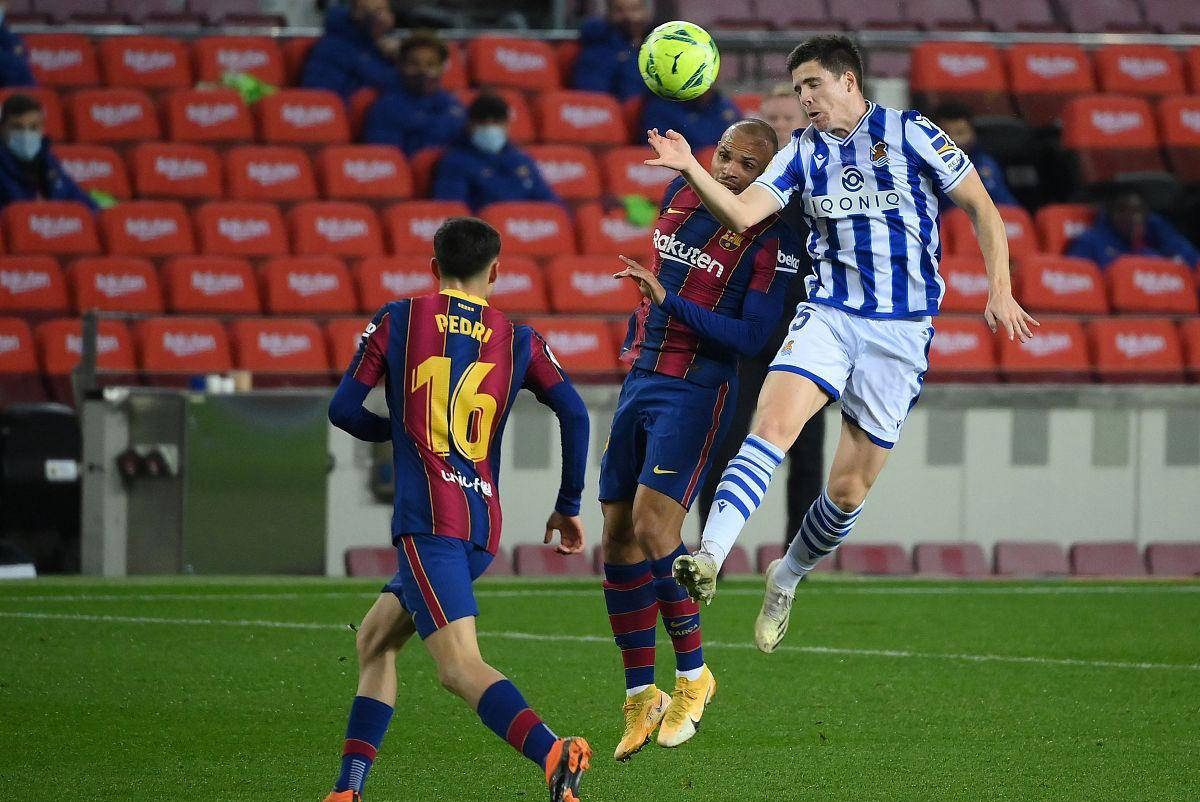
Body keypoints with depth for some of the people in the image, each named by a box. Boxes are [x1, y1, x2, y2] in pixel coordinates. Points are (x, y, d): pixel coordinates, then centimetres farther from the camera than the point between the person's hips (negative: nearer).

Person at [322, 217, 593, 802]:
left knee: (459, 666, -18)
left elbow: (343, 409, 4)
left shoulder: (397, 320, 6)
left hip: (427, 521, -6)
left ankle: (553, 754, -42)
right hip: (485, 526, 6)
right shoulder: (518, 341, 13)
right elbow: (574, 413, 3)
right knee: (375, 640, 22)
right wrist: (568, 507, 12)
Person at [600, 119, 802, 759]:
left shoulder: (771, 241, -11)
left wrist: (670, 302, -23)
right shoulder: (679, 197, 9)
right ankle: (641, 695, 10)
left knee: (652, 527, -19)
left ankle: (693, 674, -1)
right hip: (639, 382, 7)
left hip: (698, 392, -7)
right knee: (618, 540, 2)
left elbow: (751, 337, -17)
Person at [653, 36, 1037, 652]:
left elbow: (981, 208, 2)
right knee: (771, 423, -24)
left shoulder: (910, 134, -2)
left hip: (901, 331, -2)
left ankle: (787, 576, 27)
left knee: (850, 486, 1)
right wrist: (689, 168, -19)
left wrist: (1000, 290, -7)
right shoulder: (803, 151, 9)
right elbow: (742, 212, -3)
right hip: (826, 317, 2)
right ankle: (709, 559, -36)